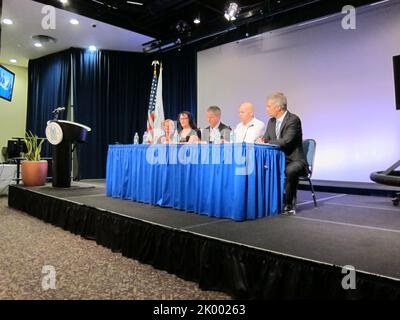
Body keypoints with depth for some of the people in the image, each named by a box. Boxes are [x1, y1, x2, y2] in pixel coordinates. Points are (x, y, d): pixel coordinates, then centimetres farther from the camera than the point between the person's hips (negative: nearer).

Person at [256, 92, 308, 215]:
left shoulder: (294, 120, -15)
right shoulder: (271, 121, 9)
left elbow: (286, 141, -27)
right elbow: (266, 138, 16)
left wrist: (265, 142, -19)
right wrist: (262, 140, -10)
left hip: (294, 160, -7)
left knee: (290, 171, -37)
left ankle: (288, 204, -18)